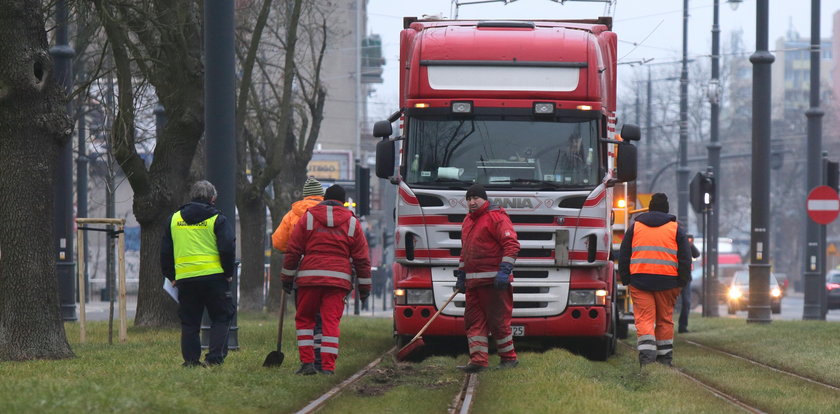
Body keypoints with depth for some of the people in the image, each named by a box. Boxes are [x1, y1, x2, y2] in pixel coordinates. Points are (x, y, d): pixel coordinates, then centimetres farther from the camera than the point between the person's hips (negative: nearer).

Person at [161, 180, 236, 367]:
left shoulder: (174, 219, 12)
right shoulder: (217, 219, 0)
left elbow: (165, 252, 15)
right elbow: (228, 248, -7)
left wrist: (171, 276, 22)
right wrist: (229, 273, 5)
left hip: (184, 279, 3)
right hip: (213, 275, -3)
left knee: (189, 322, 10)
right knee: (221, 317, 6)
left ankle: (191, 359, 6)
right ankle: (215, 356, -5)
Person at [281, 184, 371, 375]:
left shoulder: (308, 218, 7)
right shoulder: (352, 223, 9)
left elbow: (293, 251, 5)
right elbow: (361, 258, 10)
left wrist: (288, 277, 12)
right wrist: (364, 286, 15)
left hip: (309, 277, -1)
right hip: (339, 279, 1)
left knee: (304, 318, 11)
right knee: (331, 321, 0)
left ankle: (307, 362, 3)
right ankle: (328, 366, -8)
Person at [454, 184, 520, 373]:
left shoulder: (496, 217, -7)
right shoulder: (468, 221, 20)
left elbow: (511, 245, -14)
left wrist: (504, 271, -21)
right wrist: (461, 276, 26)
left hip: (493, 280, -9)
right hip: (473, 281, 9)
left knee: (498, 320, -4)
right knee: (474, 321, 2)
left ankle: (509, 357, 8)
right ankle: (478, 361, 0)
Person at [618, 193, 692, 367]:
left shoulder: (635, 227, 10)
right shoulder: (676, 228, 8)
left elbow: (623, 256, 11)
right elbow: (685, 258, 6)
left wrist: (625, 278, 15)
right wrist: (682, 281, 10)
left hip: (639, 280, 0)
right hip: (667, 281, 0)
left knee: (644, 318, -4)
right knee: (665, 319, 11)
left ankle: (646, 352, -23)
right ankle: (664, 357, 14)